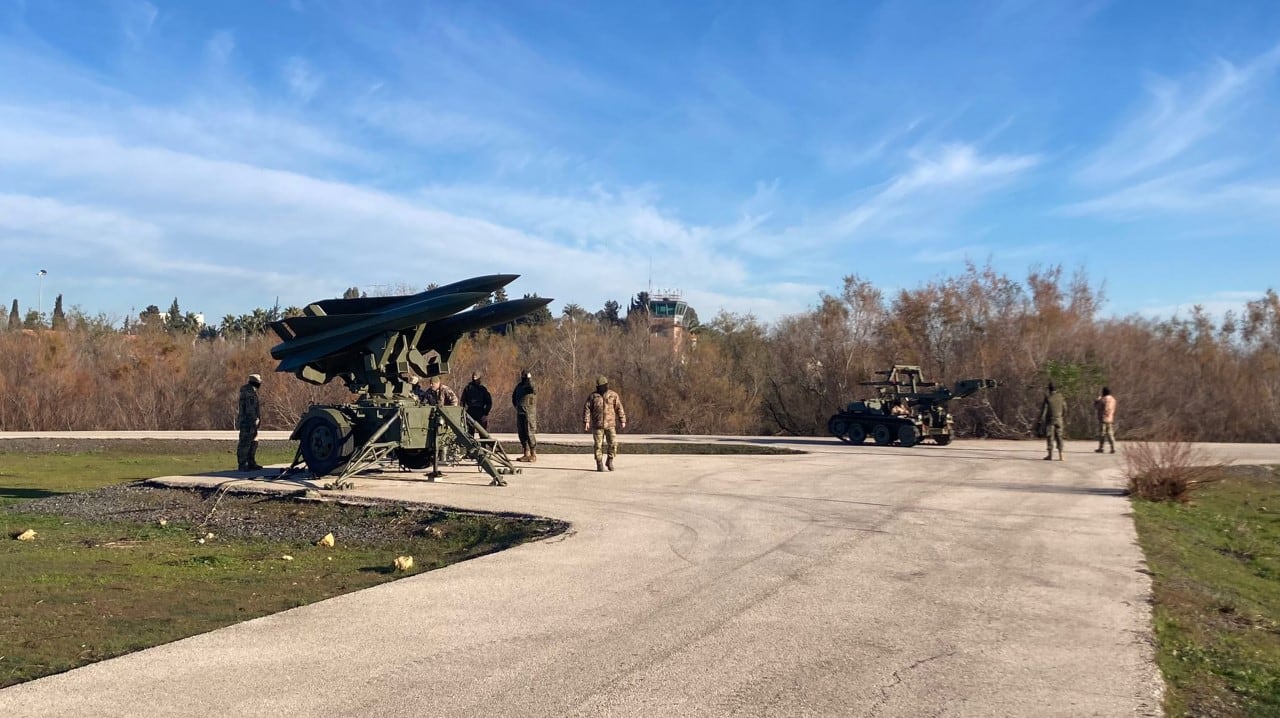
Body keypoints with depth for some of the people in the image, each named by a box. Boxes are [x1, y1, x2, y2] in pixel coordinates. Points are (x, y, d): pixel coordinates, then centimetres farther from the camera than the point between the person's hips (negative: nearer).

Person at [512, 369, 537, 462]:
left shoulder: (531, 386, -6)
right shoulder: (519, 386, 13)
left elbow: (533, 389, -32)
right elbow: (514, 397, 28)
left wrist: (529, 379, -23)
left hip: (530, 414, -7)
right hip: (520, 414, 7)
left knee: (530, 434, -9)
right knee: (522, 434, 9)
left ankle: (533, 455, -5)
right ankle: (527, 454, 17)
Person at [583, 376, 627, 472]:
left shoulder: (613, 395, 2)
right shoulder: (593, 395, 2)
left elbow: (619, 408, 4)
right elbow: (587, 409, 1)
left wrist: (622, 421, 1)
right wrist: (586, 421, -7)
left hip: (610, 424, 0)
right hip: (598, 425, 0)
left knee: (613, 443, -8)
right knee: (598, 445, 0)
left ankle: (609, 461, 11)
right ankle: (599, 464, 9)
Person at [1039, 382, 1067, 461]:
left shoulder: (1047, 398, -9)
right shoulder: (1061, 398, 3)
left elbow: (1044, 410, -10)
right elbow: (1065, 411, 6)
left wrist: (1042, 422, -5)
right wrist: (1065, 422, 14)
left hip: (1050, 420, -3)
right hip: (1059, 421, 3)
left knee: (1049, 437, 3)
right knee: (1059, 437, 7)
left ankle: (1050, 455, 1)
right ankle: (1060, 455, -1)